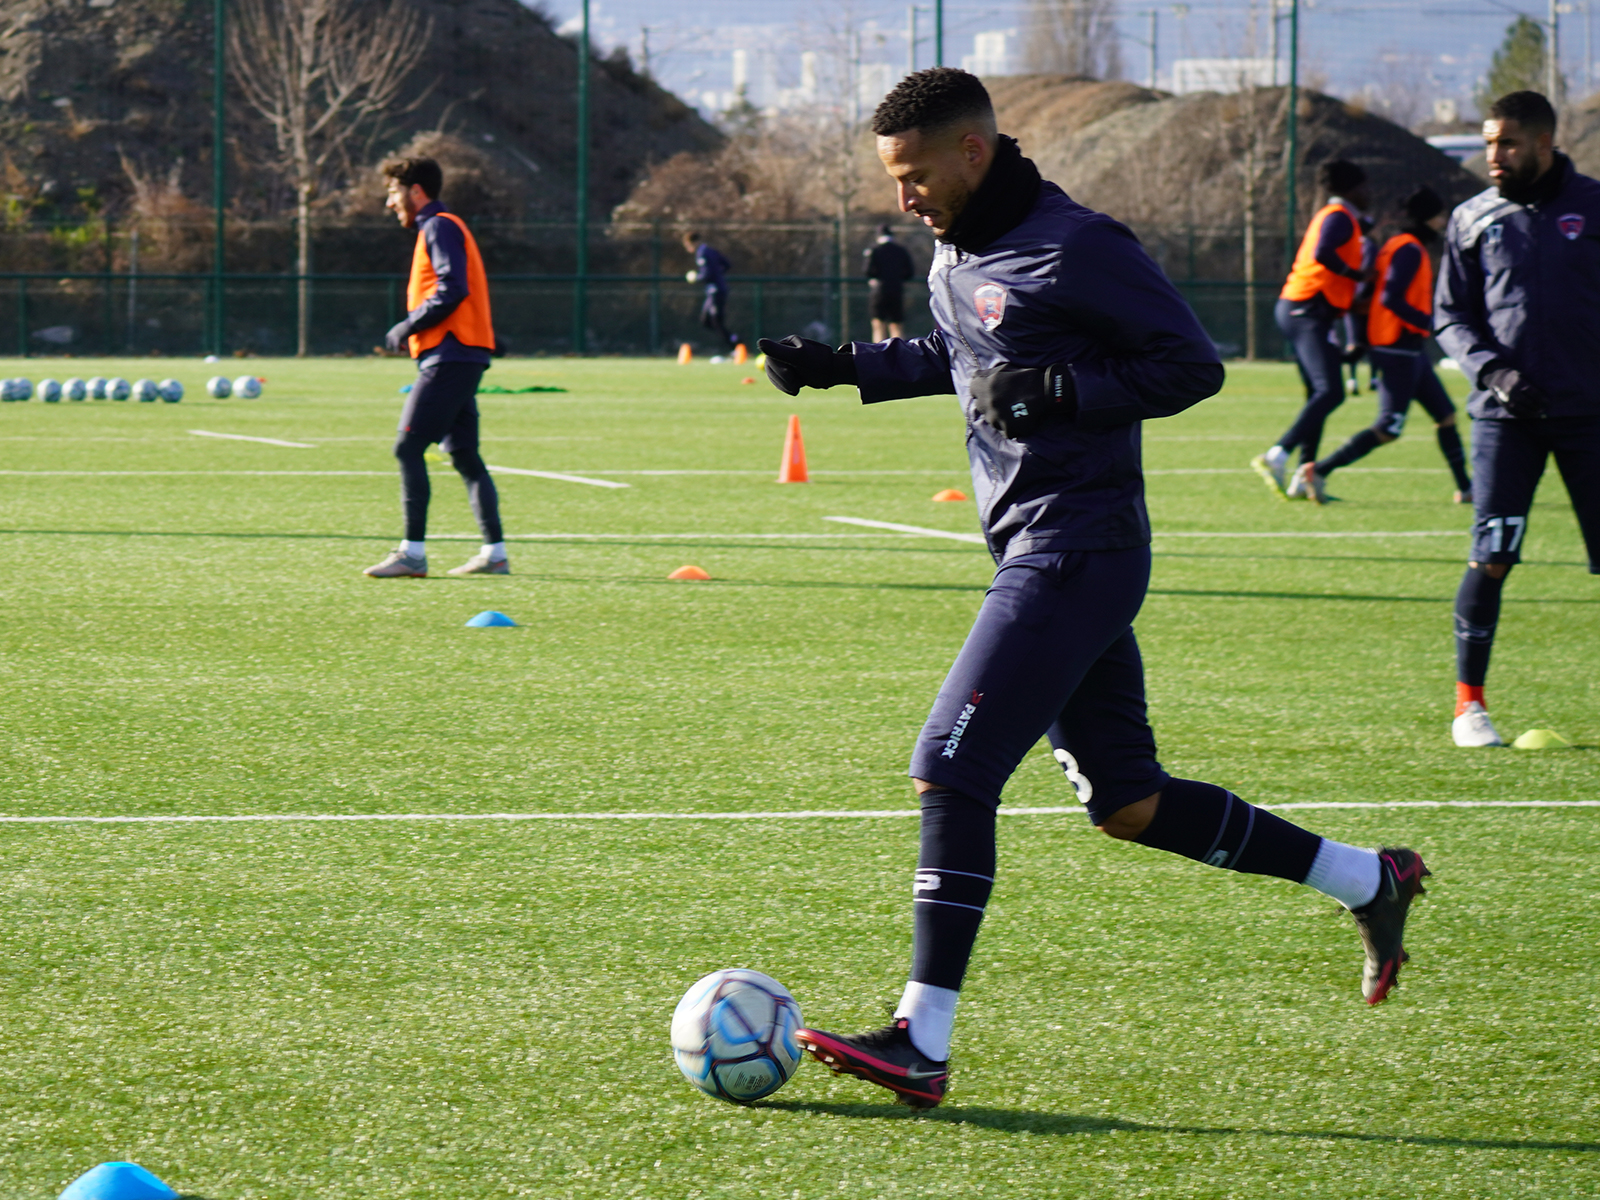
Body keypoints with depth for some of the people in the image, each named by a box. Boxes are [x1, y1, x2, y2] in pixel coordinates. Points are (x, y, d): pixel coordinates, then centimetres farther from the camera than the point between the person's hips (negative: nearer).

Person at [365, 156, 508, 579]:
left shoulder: (440, 227, -8)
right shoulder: (439, 228, 22)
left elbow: (452, 291, -20)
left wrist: (407, 328, -13)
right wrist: (412, 332, 14)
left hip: (449, 357, -10)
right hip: (463, 357, 10)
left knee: (408, 448, -11)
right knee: (463, 454, 9)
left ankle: (413, 553, -13)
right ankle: (494, 553, 7)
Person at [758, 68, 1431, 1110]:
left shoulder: (1073, 247, -15)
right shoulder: (957, 252, 12)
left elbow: (1193, 365, -13)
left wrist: (1059, 390, -23)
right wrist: (846, 366, 18)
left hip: (1078, 549, -10)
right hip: (1036, 553, 10)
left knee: (952, 773, -15)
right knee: (1127, 801, 13)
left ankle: (922, 1044, -15)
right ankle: (1369, 881, 26)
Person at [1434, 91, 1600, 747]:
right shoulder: (1473, 219, 8)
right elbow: (1449, 316, 11)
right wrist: (1490, 369, -7)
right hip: (1505, 413, 0)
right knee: (1490, 557, -6)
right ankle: (1469, 702, 4)